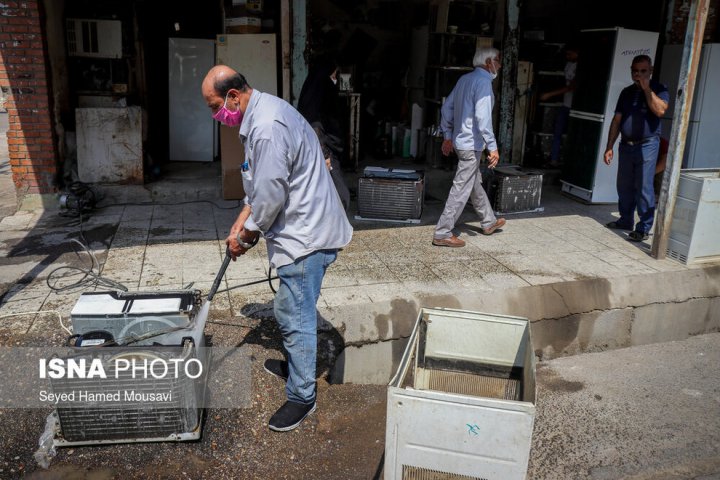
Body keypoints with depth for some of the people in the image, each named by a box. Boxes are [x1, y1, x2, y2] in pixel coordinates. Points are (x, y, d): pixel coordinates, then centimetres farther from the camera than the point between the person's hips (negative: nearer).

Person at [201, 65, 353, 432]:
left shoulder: (267, 128, -24)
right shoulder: (261, 112, 11)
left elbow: (270, 196, -22)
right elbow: (262, 183, 19)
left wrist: (246, 236, -7)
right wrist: (244, 217, 11)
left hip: (305, 234, -11)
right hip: (303, 229, 11)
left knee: (295, 317, -2)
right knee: (292, 311, 24)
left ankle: (302, 397, 12)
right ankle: (295, 365, 44)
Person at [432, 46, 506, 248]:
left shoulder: (465, 79, 11)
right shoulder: (483, 81, -15)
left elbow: (447, 107, 15)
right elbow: (483, 116, -24)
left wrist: (447, 136, 21)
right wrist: (492, 147, -22)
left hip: (460, 140, 10)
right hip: (471, 144, -10)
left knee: (475, 183, 21)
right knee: (461, 190, -5)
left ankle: (488, 222, 38)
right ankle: (443, 234, -1)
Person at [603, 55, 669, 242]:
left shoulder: (659, 89, 1)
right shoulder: (627, 92, 15)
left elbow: (660, 110, -19)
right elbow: (616, 121, 13)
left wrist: (646, 88, -15)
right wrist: (609, 147, 8)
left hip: (647, 145, -5)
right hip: (626, 145, 5)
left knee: (643, 188, -7)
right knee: (624, 186, 11)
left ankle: (644, 228, -3)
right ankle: (626, 220, 25)